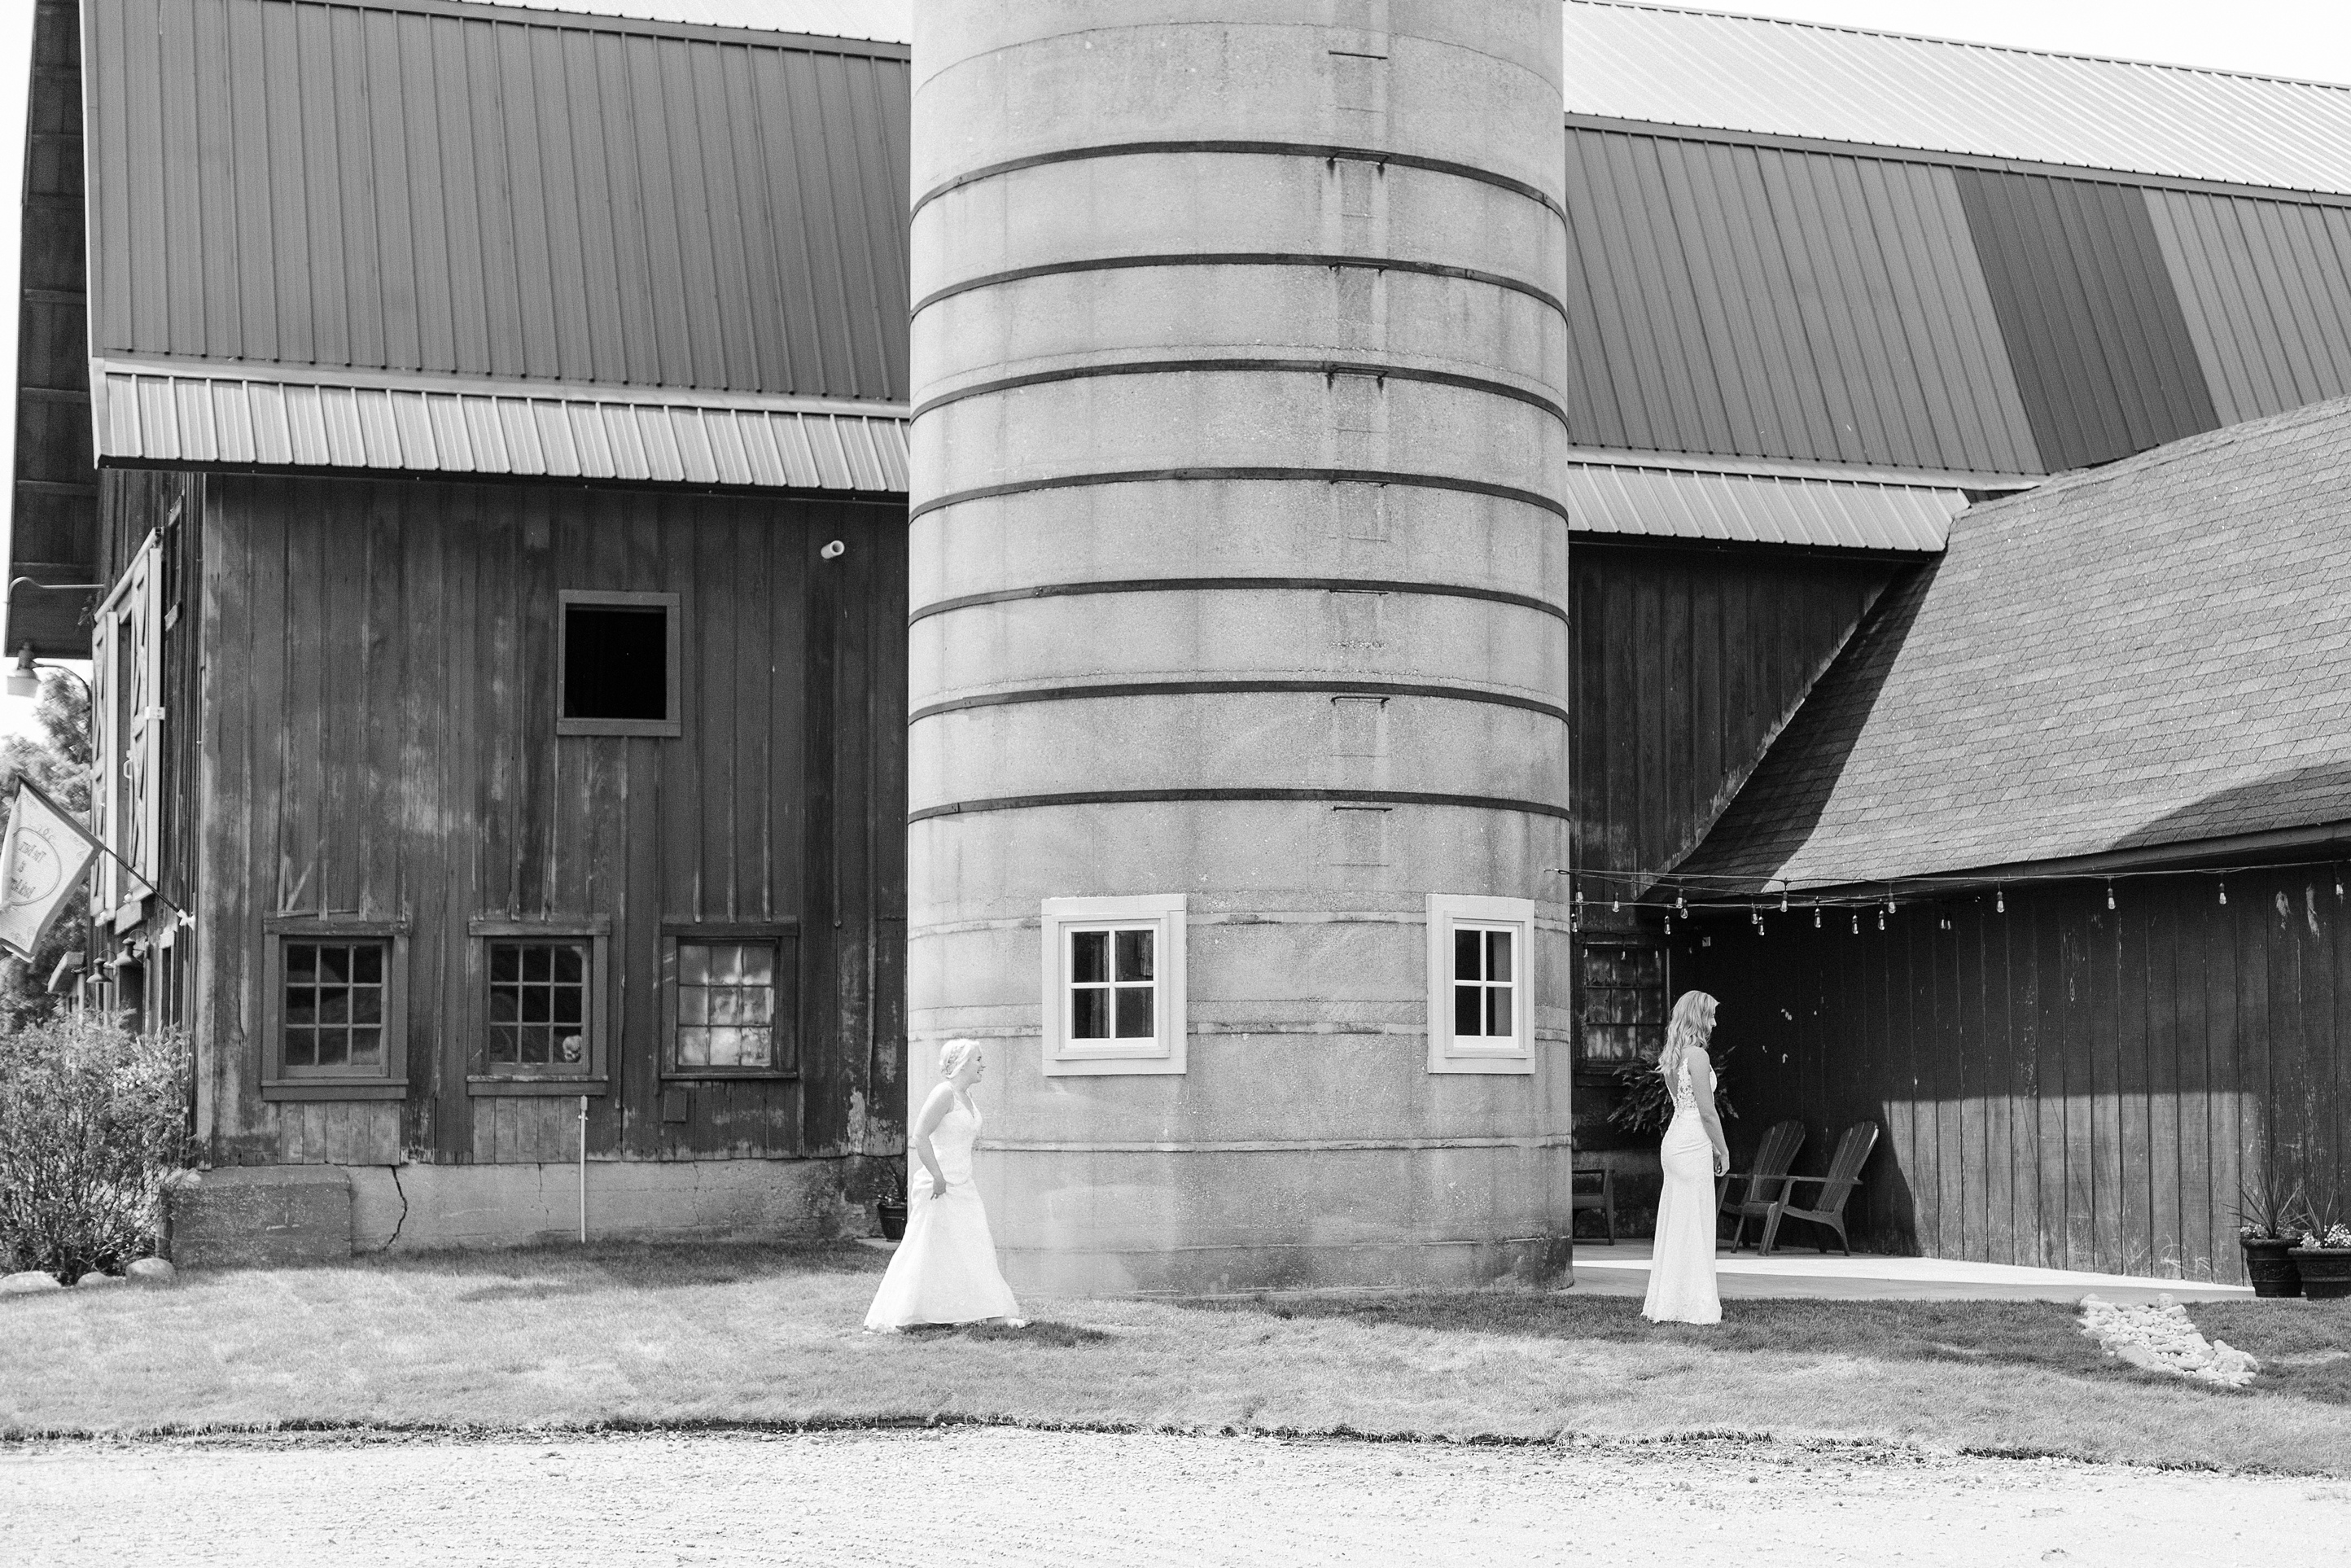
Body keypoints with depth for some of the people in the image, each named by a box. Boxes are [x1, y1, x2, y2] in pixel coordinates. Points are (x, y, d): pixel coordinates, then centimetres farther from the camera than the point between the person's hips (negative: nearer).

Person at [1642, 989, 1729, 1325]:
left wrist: (1713, 1147, 20)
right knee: (1694, 1226, -2)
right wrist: (1723, 1150, -4)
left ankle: (1666, 1301, 16)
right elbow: (1707, 1111, -15)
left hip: (1674, 1141, 8)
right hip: (1694, 1145, -8)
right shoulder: (1697, 1055, -14)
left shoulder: (1672, 1057, 12)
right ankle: (1694, 1306, 2)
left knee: (1675, 1224, 12)